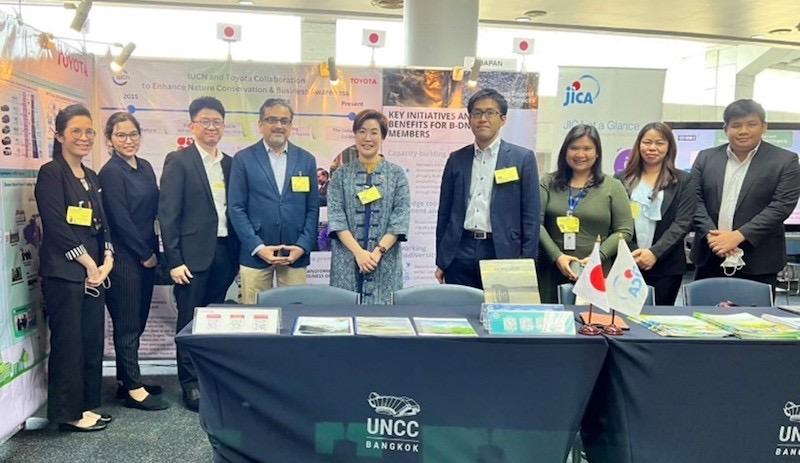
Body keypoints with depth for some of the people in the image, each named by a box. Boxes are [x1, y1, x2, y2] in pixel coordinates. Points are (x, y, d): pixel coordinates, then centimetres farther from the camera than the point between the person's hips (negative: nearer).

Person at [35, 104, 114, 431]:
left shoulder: (92, 177, 16)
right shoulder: (51, 173, -6)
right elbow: (56, 226, -14)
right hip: (64, 272, -7)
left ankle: (86, 406, 22)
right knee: (68, 341, -1)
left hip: (95, 272, 7)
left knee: (92, 340, 10)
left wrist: (107, 260, 0)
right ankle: (68, 413, 11)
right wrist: (88, 264, -11)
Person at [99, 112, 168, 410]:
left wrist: (153, 252, 9)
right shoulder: (111, 172, -12)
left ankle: (128, 380, 26)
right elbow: (120, 220, -15)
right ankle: (133, 389, 9)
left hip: (146, 256, 8)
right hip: (125, 259, -8)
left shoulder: (145, 167, 11)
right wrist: (145, 254, -10)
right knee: (127, 324, 1)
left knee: (138, 321, 14)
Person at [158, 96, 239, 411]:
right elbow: (167, 214, -8)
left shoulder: (229, 163, 12)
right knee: (190, 321, 4)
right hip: (192, 254, -5)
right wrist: (174, 261, -12)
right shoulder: (178, 161, -4)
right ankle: (190, 385, 16)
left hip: (223, 252, 5)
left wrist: (237, 254, 8)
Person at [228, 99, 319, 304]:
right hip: (255, 253, -1)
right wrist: (258, 247, -10)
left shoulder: (306, 160, 9)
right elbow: (236, 208, -1)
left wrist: (302, 246, -4)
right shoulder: (243, 159, 3)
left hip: (296, 254, 2)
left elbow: (313, 208, 8)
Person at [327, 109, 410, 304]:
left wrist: (378, 251, -14)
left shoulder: (397, 174, 5)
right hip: (347, 261, 1)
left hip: (385, 262, 0)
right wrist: (358, 252, -14)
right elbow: (335, 215, -2)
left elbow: (401, 216, -3)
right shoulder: (341, 174, 6)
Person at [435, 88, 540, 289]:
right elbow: (445, 212, 12)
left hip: (503, 255, -2)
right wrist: (441, 262, 10)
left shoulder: (523, 158, 2)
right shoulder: (456, 159, 11)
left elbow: (531, 217, 0)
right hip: (460, 254, 2)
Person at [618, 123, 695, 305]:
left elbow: (682, 223, -3)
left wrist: (655, 253, -15)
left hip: (666, 266, -1)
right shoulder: (623, 179, 8)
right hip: (625, 264, 1)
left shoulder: (683, 181, 5)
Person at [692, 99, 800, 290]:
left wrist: (739, 235, -18)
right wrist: (712, 235, -13)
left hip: (758, 263, -2)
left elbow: (782, 205, -8)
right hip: (710, 258, 3)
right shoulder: (706, 157, 9)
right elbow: (695, 199, 3)